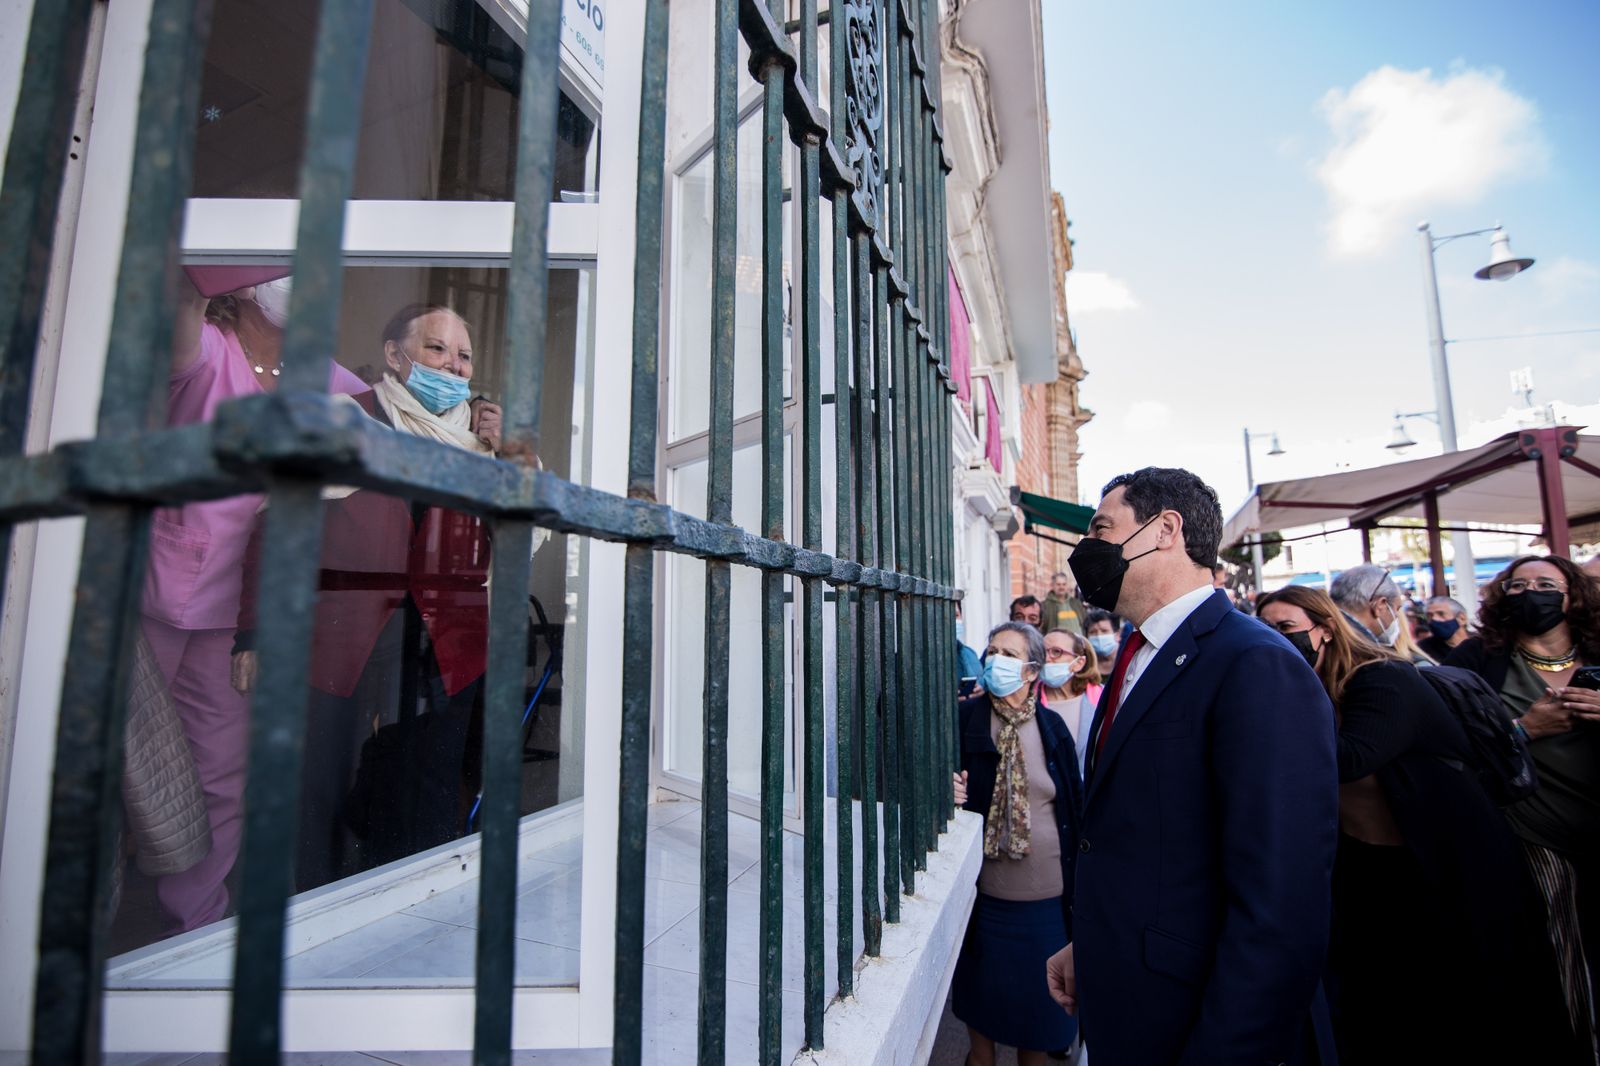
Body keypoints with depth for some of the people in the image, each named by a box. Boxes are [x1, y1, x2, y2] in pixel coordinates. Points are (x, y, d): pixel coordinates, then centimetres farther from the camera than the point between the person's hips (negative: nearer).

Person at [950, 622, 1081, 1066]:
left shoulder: (1052, 726, -3)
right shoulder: (964, 718, -10)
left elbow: (1075, 801, 5)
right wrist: (949, 792, -21)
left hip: (1046, 893, 1)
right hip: (985, 890, -1)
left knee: (1039, 992, 17)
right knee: (982, 987, 18)